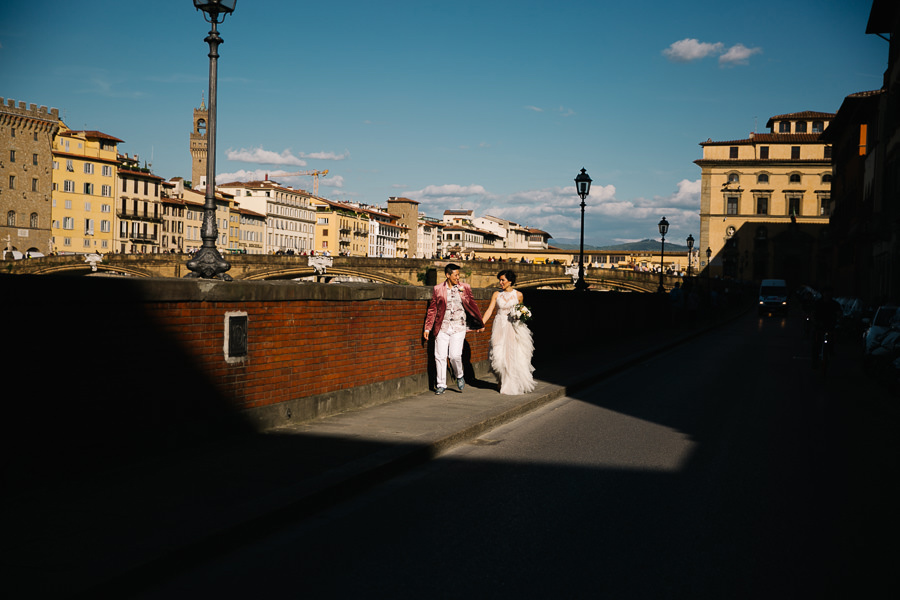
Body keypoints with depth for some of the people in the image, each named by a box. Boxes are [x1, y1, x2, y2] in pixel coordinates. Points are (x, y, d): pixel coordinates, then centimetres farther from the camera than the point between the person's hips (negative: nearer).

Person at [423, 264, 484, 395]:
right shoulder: (438, 289, 3)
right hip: (442, 327, 1)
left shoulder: (465, 288, 5)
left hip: (458, 327, -1)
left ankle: (459, 376, 18)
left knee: (455, 355, -11)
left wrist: (480, 324, 18)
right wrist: (427, 328, 6)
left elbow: (472, 306, 14)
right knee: (440, 356, 0)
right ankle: (441, 385, 13)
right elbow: (432, 310, 8)